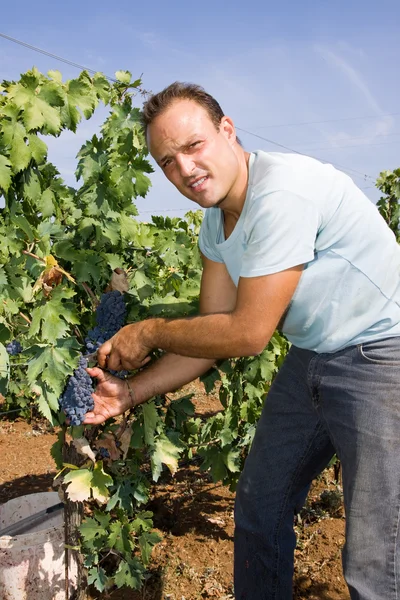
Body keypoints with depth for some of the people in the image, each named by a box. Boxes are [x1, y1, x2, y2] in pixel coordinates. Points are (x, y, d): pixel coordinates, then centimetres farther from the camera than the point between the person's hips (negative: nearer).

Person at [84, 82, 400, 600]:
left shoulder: (281, 193, -26)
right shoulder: (216, 223, 3)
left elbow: (247, 334, -23)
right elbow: (212, 331, 6)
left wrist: (151, 332, -9)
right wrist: (131, 392, -3)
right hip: (309, 359, 9)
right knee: (257, 511, 19)